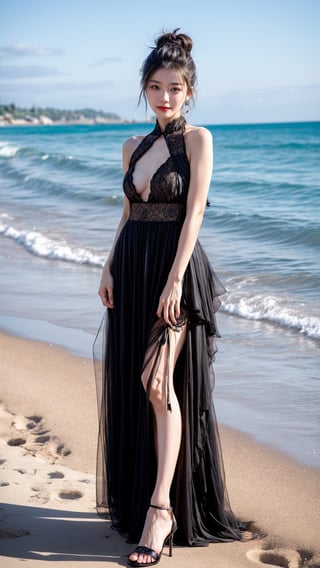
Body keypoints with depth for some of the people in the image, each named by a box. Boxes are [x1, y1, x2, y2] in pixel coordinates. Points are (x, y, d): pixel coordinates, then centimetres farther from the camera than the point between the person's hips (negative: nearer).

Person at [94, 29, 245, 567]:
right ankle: (137, 494, 22)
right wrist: (110, 267, 9)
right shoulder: (133, 147, 15)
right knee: (132, 386, 9)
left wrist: (175, 280, -19)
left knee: (159, 383, -15)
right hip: (132, 270, 6)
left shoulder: (197, 138, -4)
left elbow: (193, 212, -12)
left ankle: (162, 509, -12)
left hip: (175, 267, -6)